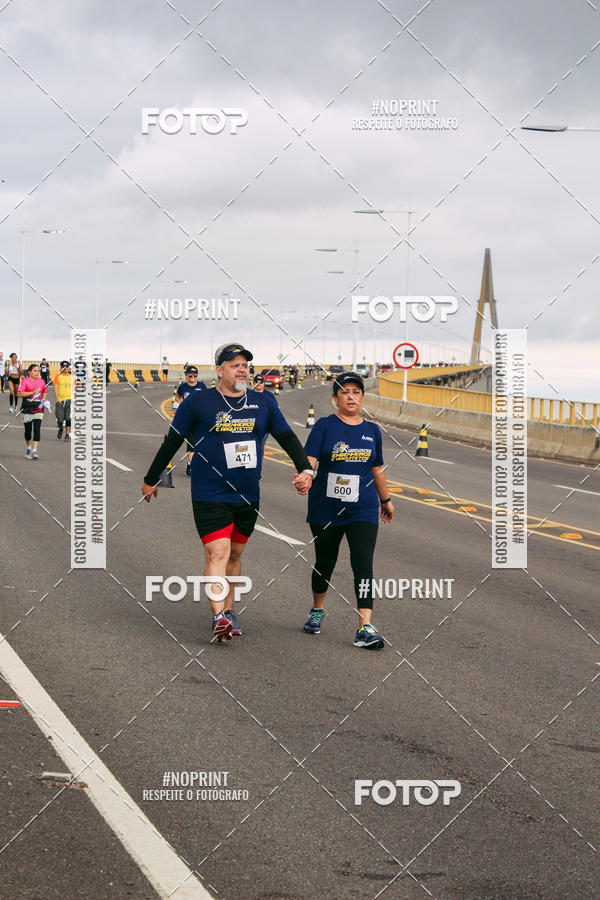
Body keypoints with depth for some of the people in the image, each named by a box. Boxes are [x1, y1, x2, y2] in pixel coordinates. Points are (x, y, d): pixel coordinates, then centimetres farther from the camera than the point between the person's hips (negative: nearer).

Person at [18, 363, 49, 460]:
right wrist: (33, 392, -18)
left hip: (38, 408, 2)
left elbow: (44, 392, 24)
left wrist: (43, 400, 5)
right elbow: (20, 393, -14)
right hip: (27, 408, -2)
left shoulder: (41, 381, 7)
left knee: (37, 429, -11)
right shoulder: (25, 381, -5)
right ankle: (28, 448, 32)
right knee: (28, 429, 9)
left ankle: (34, 451, -12)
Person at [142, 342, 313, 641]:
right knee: (217, 553, -15)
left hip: (248, 496, 5)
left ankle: (228, 610, 24)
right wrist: (151, 479, 11)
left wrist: (305, 470, -3)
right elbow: (172, 442, 5)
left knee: (235, 554, 13)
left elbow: (287, 438, 13)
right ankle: (218, 617, -22)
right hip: (210, 495, -4)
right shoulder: (198, 402, -3)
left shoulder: (264, 403, 8)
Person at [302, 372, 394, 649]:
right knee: (324, 562, 12)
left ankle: (365, 628, -19)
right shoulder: (324, 426, -2)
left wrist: (385, 500, 28)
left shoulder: (372, 430, 9)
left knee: (363, 563, -13)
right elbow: (309, 459, -14)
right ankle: (317, 610, 39)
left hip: (363, 509, 1)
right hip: (326, 509, -1)